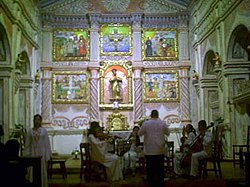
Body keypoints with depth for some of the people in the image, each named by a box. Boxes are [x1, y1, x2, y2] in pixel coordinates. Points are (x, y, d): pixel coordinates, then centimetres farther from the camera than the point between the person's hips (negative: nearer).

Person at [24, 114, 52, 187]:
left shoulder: (44, 130, 0)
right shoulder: (30, 131, 3)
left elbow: (47, 143, -1)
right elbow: (27, 144, 5)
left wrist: (47, 157, -6)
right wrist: (26, 156, 0)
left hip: (41, 153, -1)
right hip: (33, 153, 1)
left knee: (42, 172, 2)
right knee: (32, 172, -1)